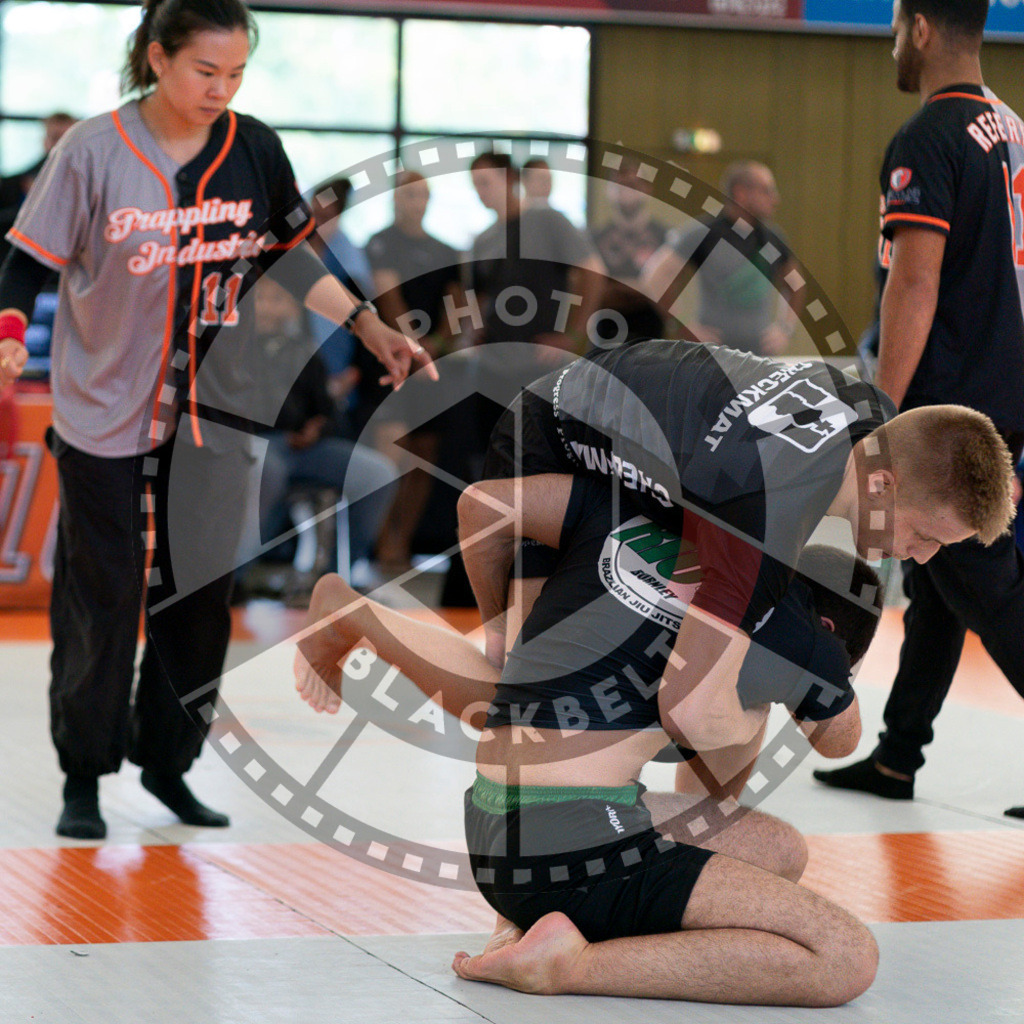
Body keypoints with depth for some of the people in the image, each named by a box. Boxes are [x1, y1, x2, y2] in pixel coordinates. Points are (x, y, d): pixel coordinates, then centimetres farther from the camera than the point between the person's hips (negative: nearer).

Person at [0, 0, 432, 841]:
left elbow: (289, 253, 12)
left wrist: (370, 327, 6)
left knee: (202, 596, 7)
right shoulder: (94, 150, -12)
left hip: (214, 417, 3)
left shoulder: (254, 150, -2)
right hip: (104, 417, -3)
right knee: (101, 599, 2)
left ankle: (167, 759, 23)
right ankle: (84, 776, 16)